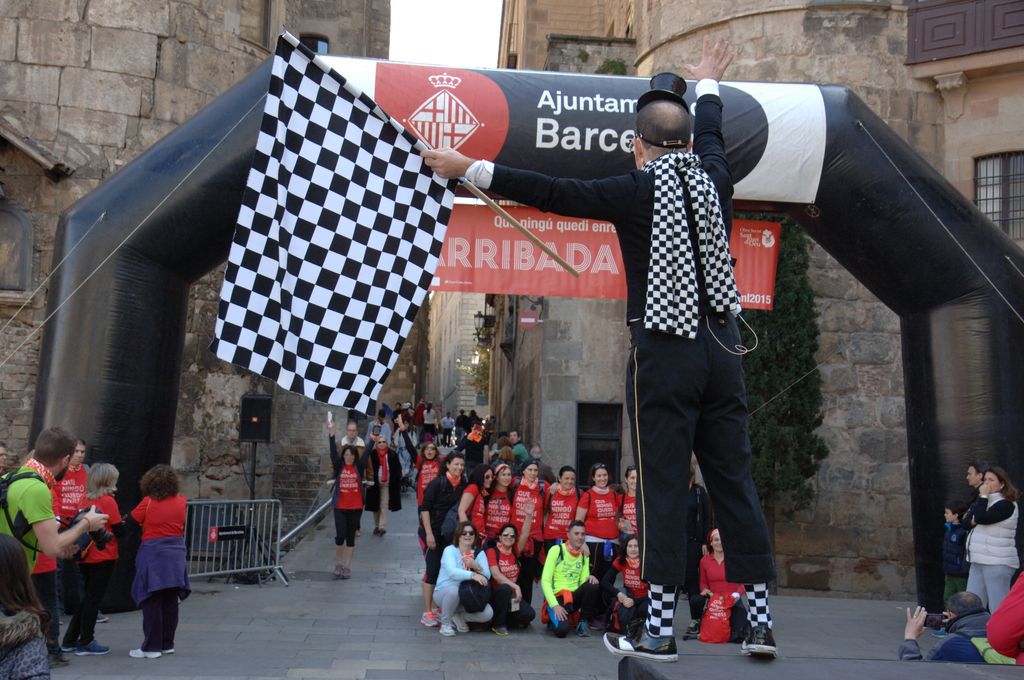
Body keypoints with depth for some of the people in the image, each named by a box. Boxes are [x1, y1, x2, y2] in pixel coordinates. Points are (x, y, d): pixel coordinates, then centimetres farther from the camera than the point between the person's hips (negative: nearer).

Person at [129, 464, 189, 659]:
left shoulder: (148, 502, -9)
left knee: (152, 604, 2)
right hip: (176, 555, 4)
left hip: (152, 554, -4)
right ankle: (167, 644, 20)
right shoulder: (181, 501, 0)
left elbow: (132, 520, -3)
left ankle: (152, 647, 5)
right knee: (170, 602, 12)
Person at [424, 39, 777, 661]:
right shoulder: (714, 178, 8)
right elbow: (710, 132, 30)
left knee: (662, 486, -1)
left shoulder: (636, 191, -8)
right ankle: (761, 619, 13)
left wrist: (468, 169, 0)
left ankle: (660, 629, 4)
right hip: (722, 346, 5)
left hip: (663, 351, -5)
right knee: (735, 481, 8)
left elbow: (546, 193, -8)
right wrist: (707, 83, 50)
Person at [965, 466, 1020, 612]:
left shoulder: (1006, 504, -10)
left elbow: (981, 518, -21)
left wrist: (983, 496, -12)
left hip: (997, 563, -9)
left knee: (998, 608, -9)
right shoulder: (986, 502, 18)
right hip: (979, 561, 9)